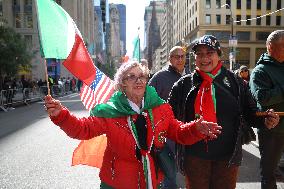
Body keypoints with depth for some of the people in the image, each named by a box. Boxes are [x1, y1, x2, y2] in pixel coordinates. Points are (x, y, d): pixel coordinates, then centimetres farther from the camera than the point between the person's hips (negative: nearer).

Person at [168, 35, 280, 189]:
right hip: (194, 155, 0)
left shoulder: (234, 82, 0)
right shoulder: (183, 84, 0)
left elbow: (250, 113, 4)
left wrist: (265, 120, -13)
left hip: (228, 155, 1)